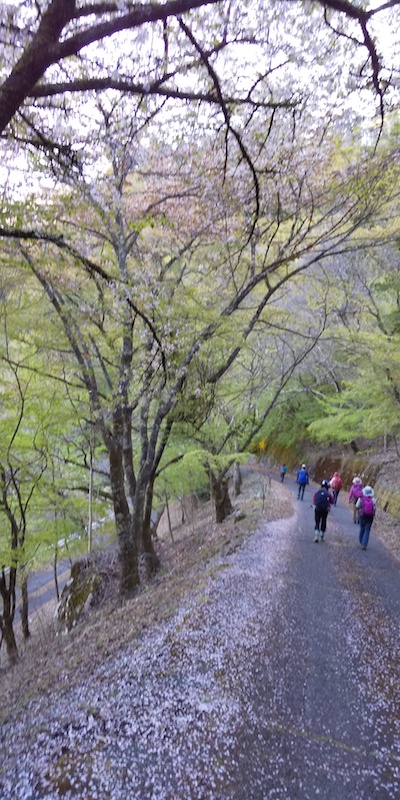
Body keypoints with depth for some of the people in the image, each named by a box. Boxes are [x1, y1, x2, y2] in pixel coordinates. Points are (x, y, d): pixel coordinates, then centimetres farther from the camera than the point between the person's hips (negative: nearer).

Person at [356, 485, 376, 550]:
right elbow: (374, 508, -10)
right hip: (370, 517, -1)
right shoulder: (373, 500, -12)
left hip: (362, 516, 1)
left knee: (362, 529, 20)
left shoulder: (361, 499, -12)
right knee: (367, 531, 3)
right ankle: (364, 545, -5)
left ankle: (361, 542, 34)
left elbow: (357, 506, -4)